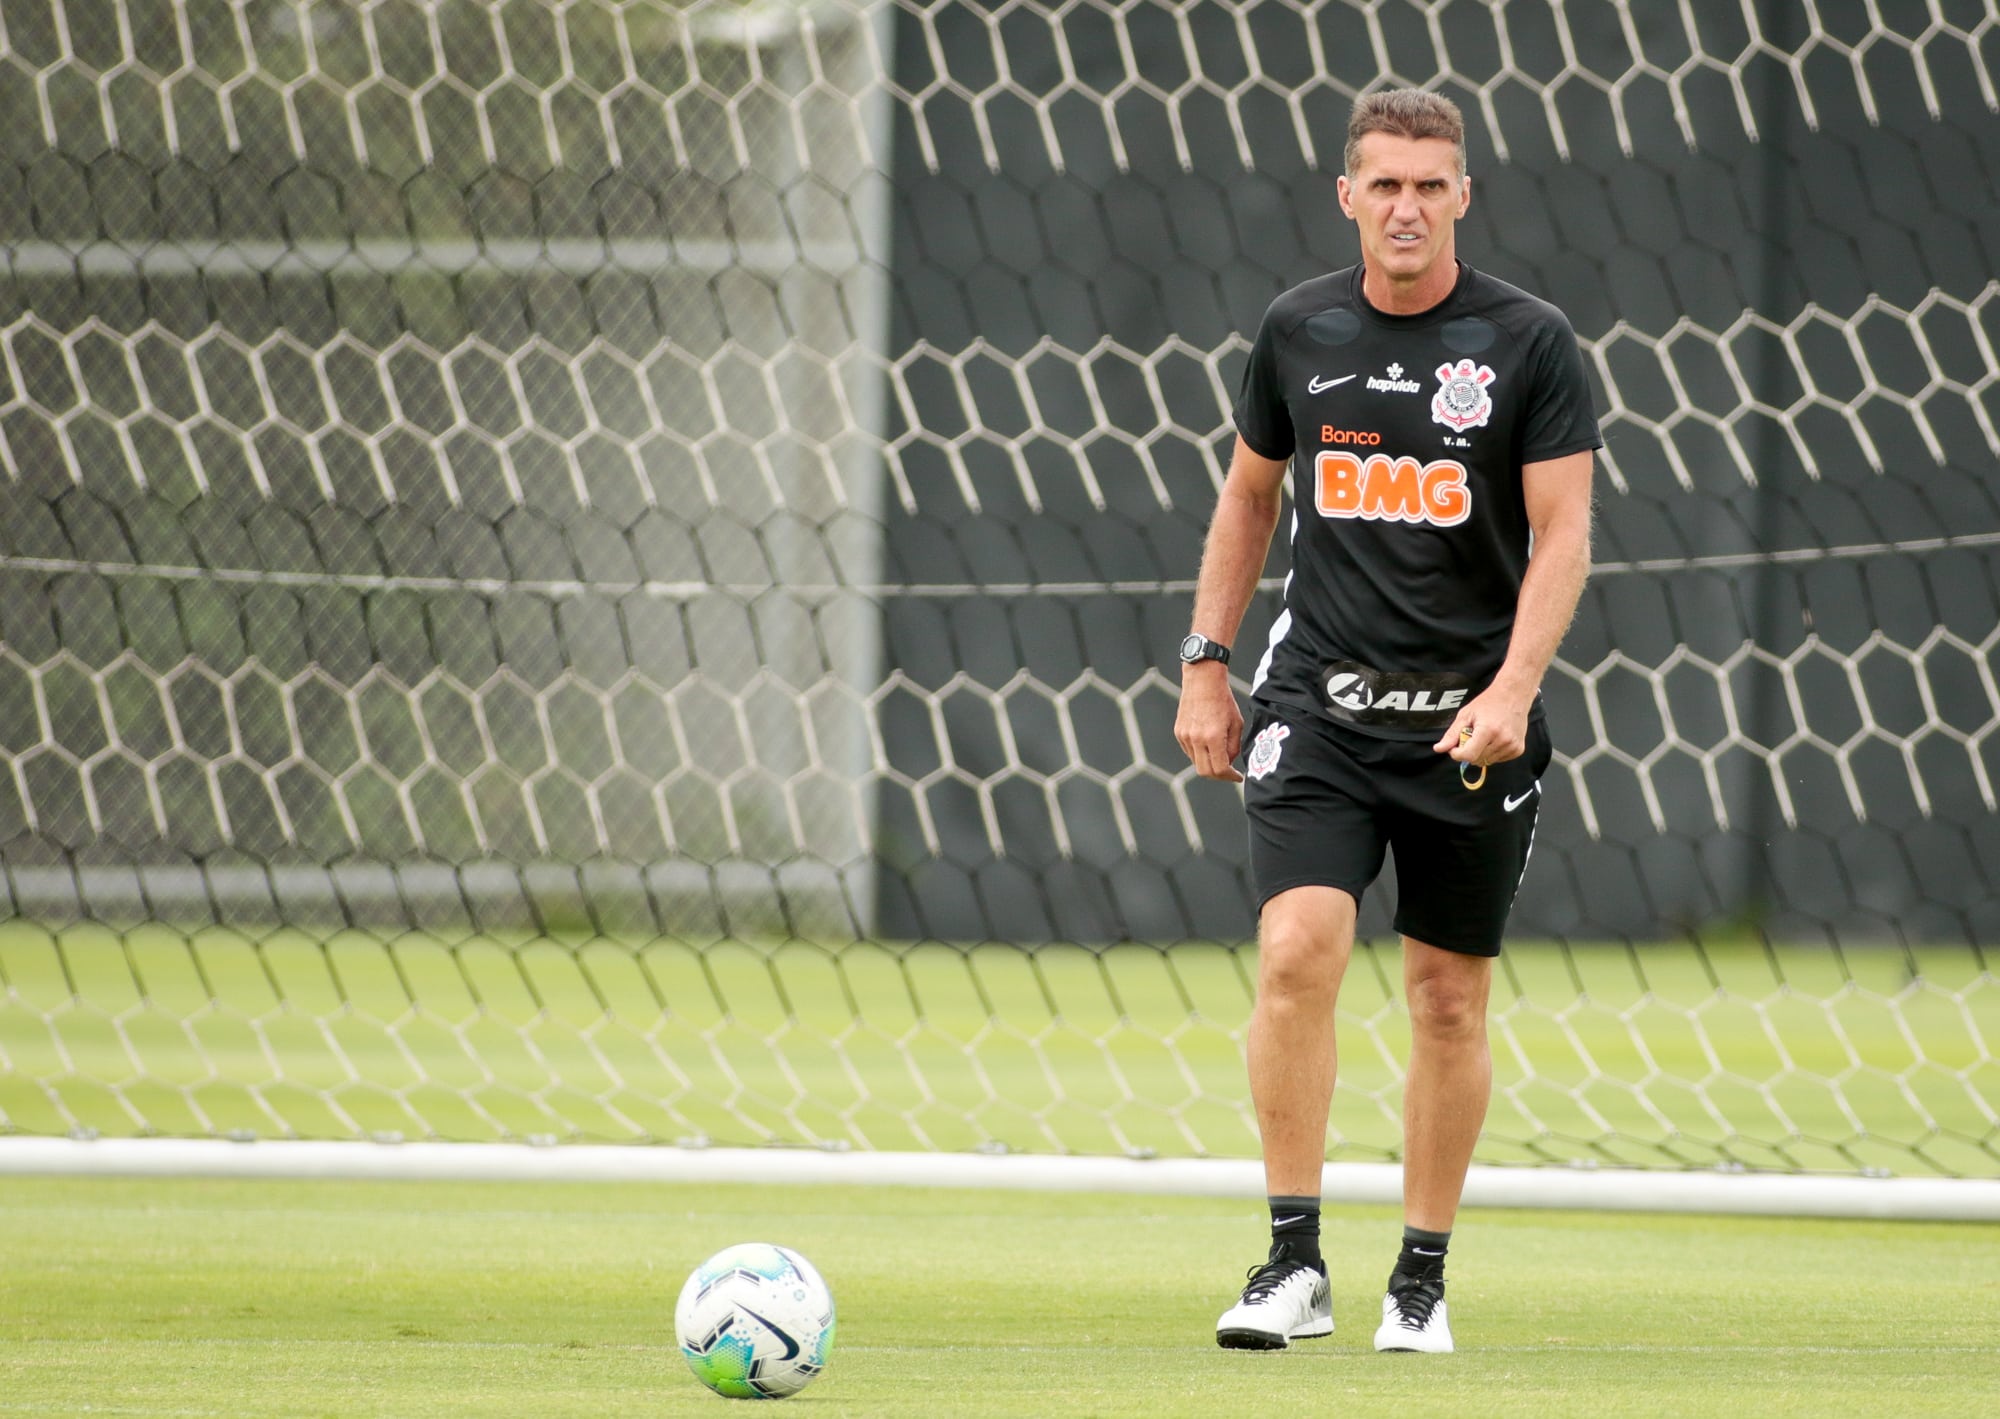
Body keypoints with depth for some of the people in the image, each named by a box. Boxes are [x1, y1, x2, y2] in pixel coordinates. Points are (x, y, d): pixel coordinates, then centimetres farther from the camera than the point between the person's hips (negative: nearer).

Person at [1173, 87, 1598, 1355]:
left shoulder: (1530, 342, -4)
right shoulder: (1300, 330, 5)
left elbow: (1563, 535, -6)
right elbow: (1250, 494, 18)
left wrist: (1512, 690, -19)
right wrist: (1206, 664, 13)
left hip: (1469, 717, -1)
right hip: (1319, 702, 1)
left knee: (1449, 1002, 5)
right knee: (1297, 953, -17)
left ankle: (1423, 1281, 19)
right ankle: (1295, 1267, -12)